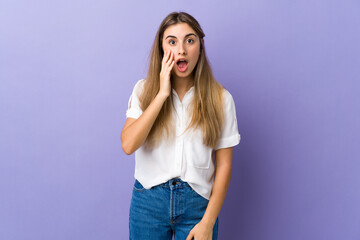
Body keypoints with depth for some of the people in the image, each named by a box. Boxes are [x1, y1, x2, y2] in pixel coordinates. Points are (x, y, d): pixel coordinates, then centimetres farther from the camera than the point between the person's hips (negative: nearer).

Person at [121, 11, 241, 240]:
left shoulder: (220, 98, -5)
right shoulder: (144, 90, -2)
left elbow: (224, 164, -5)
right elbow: (128, 145, -16)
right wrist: (162, 94, -18)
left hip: (197, 202, -1)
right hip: (149, 200, 1)